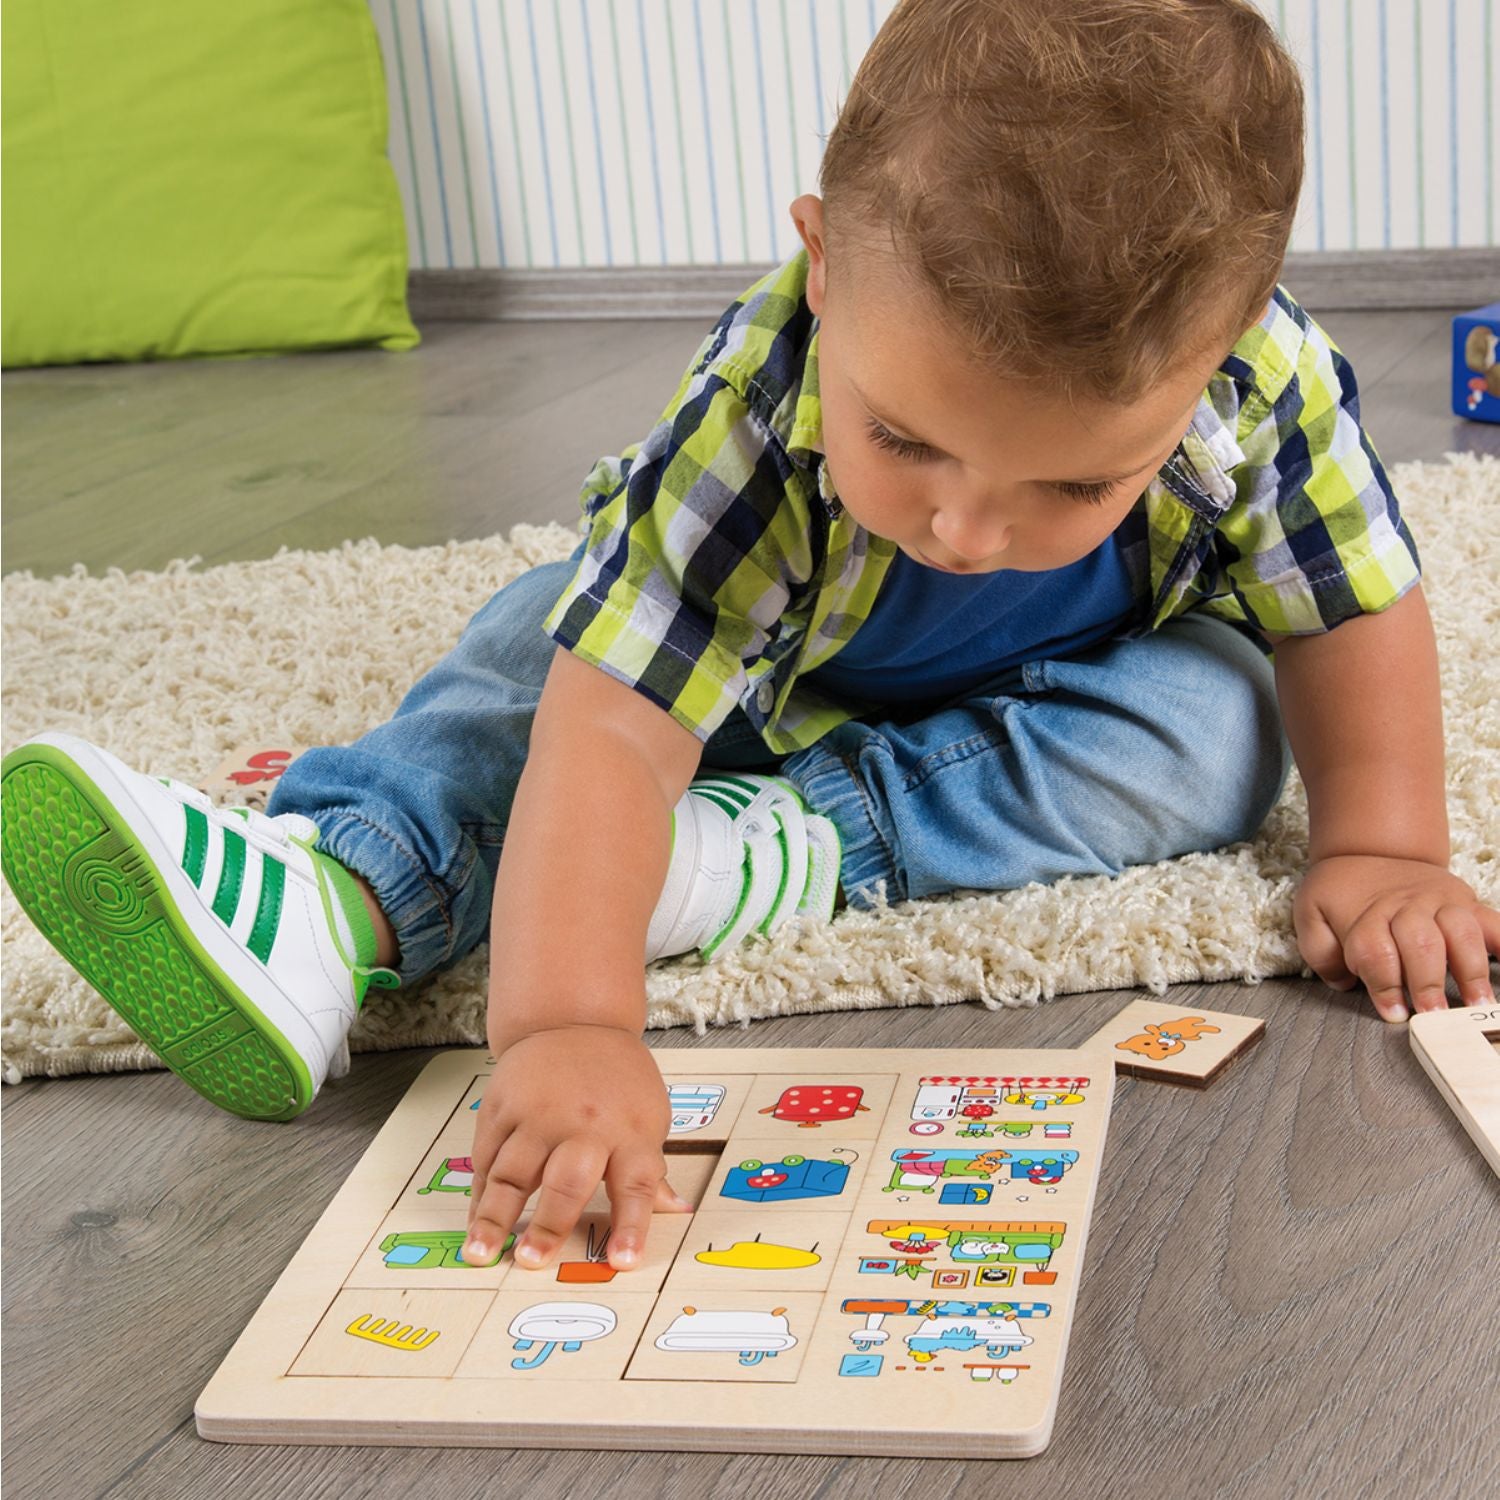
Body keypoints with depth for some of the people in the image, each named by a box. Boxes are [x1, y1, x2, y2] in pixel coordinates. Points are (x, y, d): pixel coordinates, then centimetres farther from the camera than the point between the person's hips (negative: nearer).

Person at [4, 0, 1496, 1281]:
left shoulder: (1261, 382, -36)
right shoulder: (755, 411, -42)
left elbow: (1355, 614, -16)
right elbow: (608, 734, -49)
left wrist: (1380, 848, -25)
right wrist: (564, 1024, -61)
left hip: (1060, 699, 1)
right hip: (775, 668, -1)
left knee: (1215, 723, -27)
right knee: (547, 635, -20)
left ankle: (786, 850, -31)